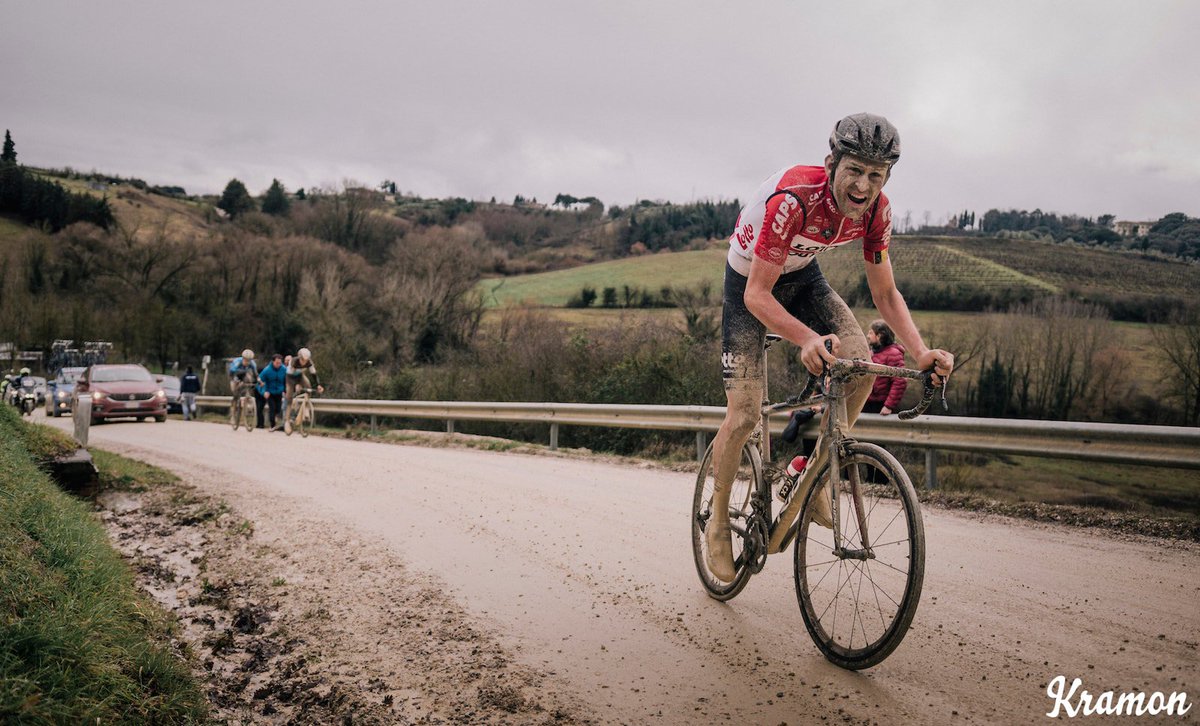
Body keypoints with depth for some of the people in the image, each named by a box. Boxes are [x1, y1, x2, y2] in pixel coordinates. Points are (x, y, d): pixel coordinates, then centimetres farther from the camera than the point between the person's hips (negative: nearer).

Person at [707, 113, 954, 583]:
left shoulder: (876, 211, -18)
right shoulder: (793, 199, -37)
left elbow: (885, 293, -9)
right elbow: (757, 295, -36)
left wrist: (921, 351, -25)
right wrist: (807, 339, -53)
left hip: (802, 276, 5)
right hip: (751, 282, -5)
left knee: (861, 362, -19)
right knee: (744, 414, -12)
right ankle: (718, 522, 11)